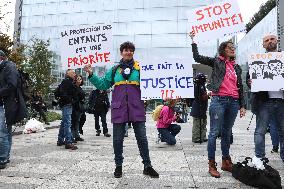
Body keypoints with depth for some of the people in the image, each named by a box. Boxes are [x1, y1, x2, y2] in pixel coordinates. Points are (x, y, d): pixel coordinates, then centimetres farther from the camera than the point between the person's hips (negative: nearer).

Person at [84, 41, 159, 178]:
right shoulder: (115, 70, 12)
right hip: (119, 109, 2)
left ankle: (147, 166, 16)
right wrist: (91, 75, 4)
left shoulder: (140, 68, 7)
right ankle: (118, 166, 24)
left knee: (142, 138, 3)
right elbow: (103, 85, 12)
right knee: (118, 139, 7)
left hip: (136, 108, -1)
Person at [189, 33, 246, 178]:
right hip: (219, 100, -5)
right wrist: (193, 41, -2)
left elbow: (240, 87, 20)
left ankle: (226, 162, 24)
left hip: (233, 102, 5)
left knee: (227, 133, 13)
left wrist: (242, 105, 15)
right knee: (214, 132, -4)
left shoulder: (237, 67, 20)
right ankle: (211, 164, 4)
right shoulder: (216, 61, 7)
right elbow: (197, 57, 0)